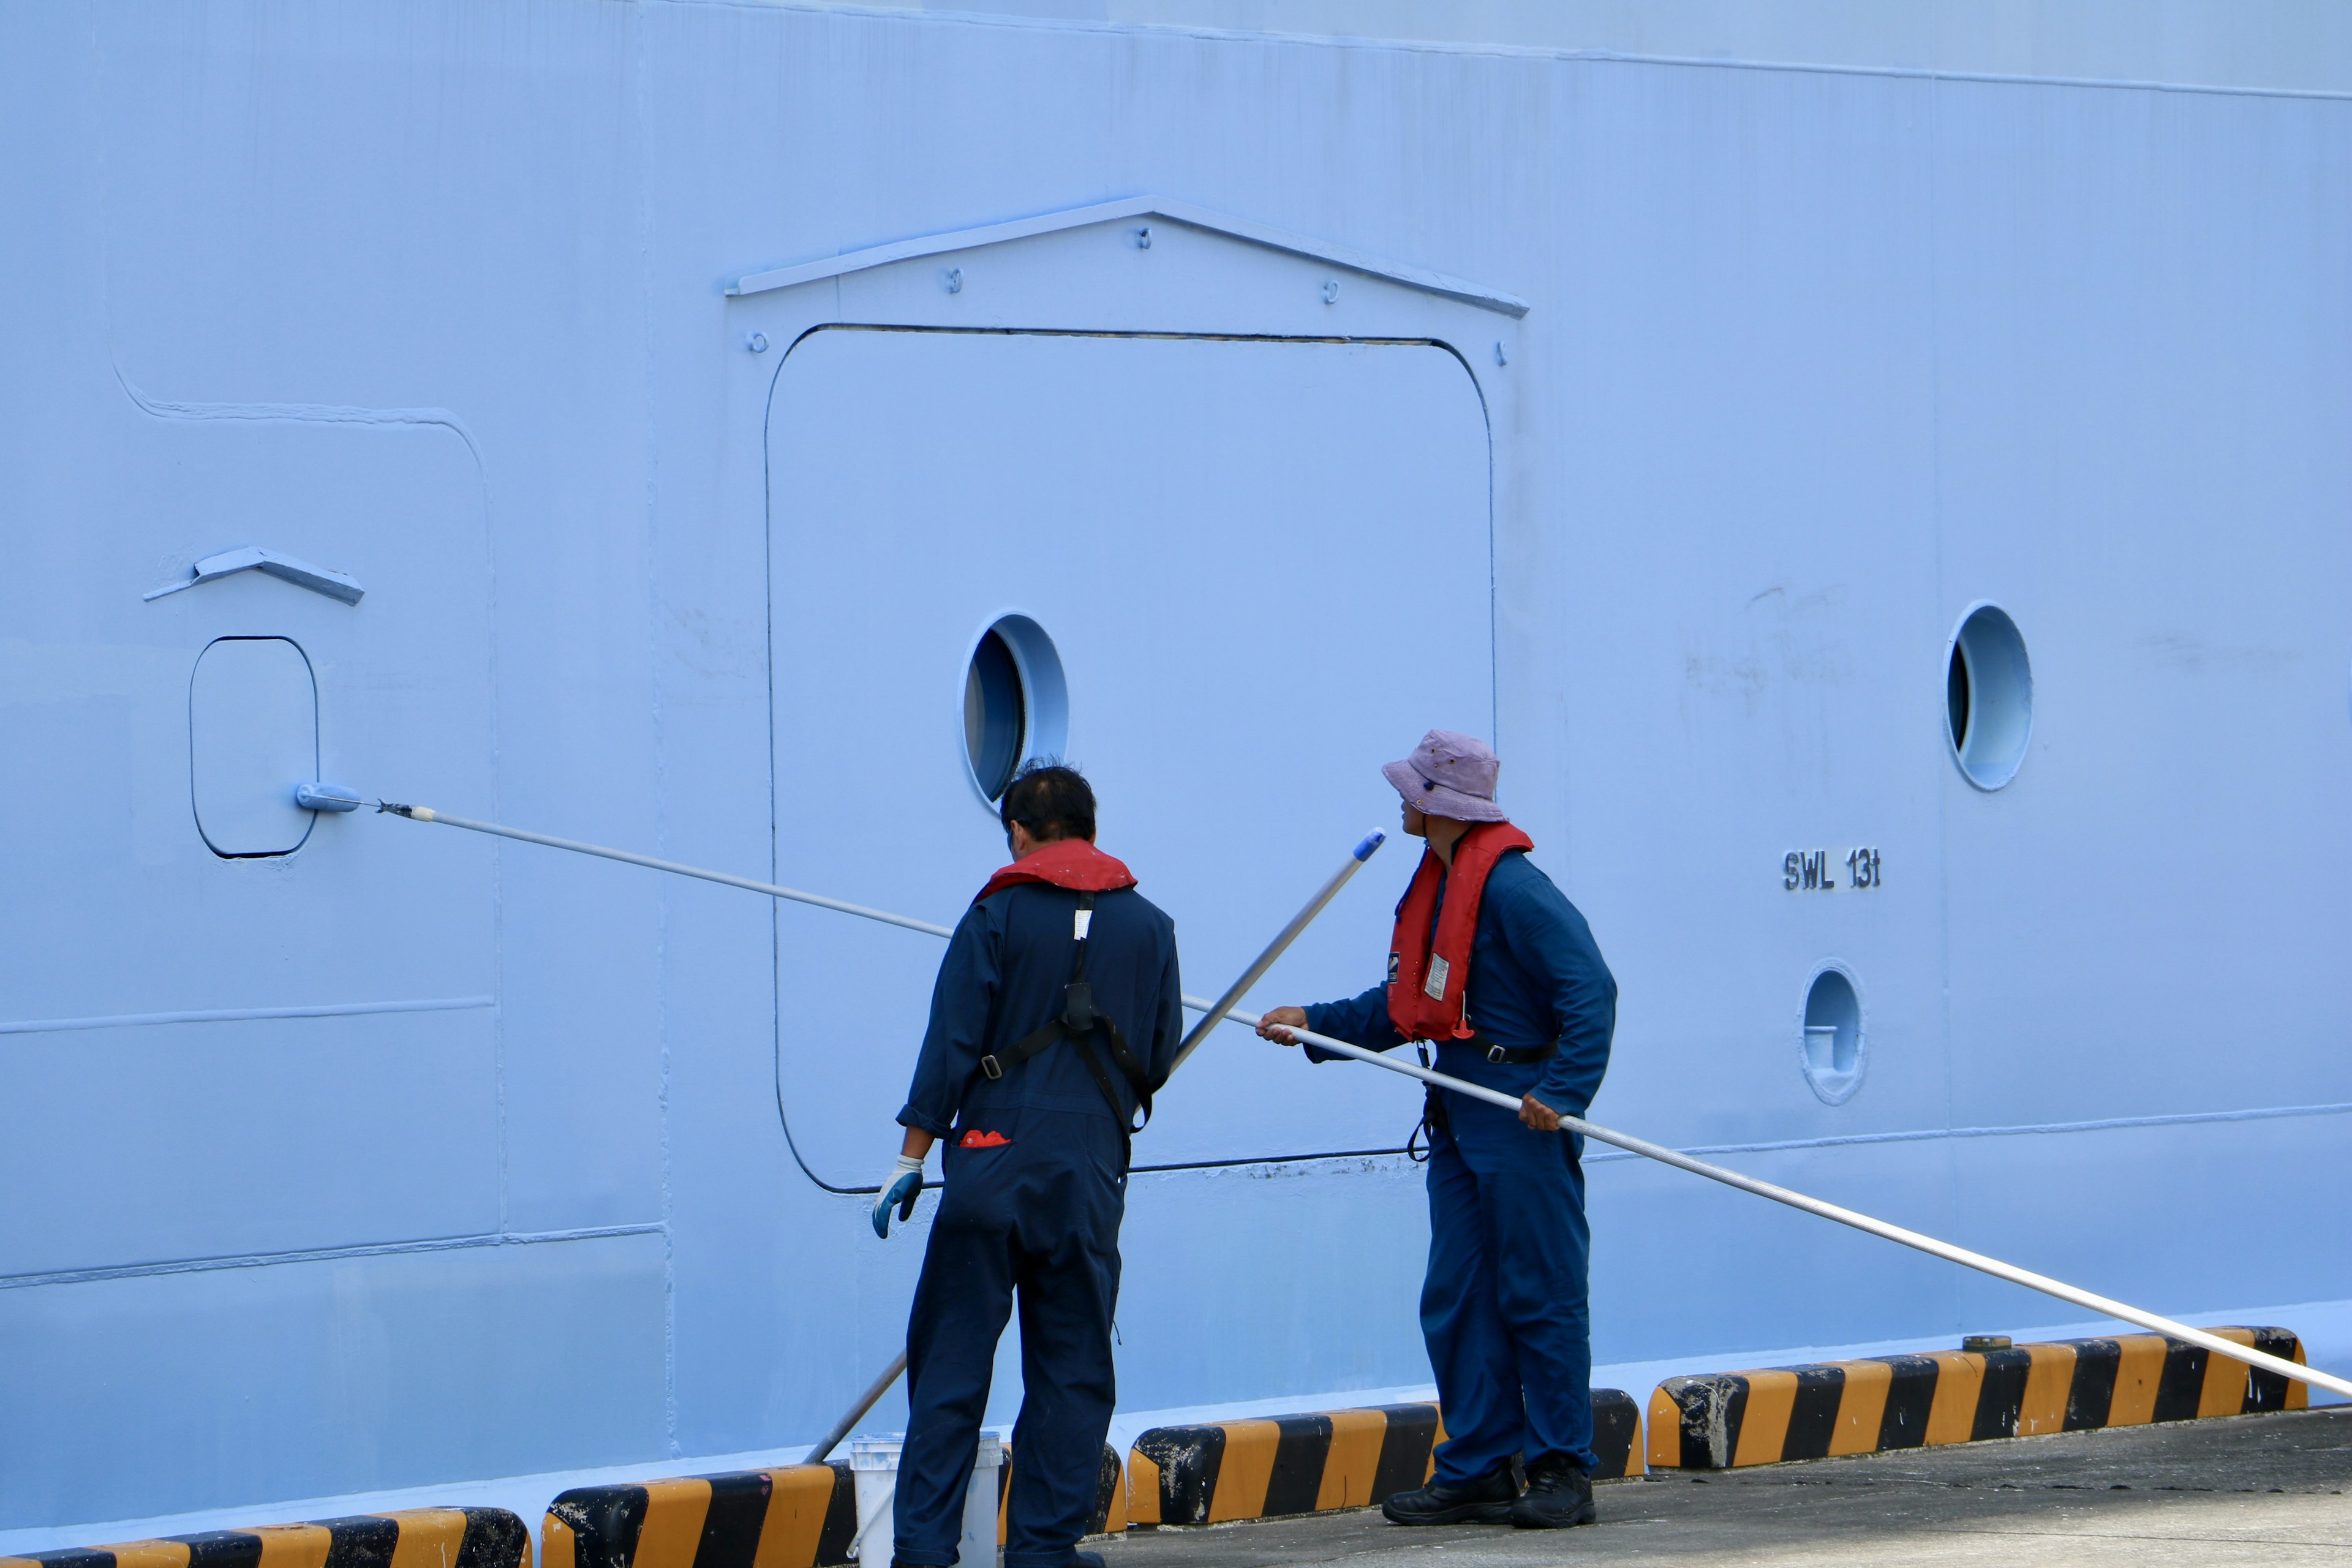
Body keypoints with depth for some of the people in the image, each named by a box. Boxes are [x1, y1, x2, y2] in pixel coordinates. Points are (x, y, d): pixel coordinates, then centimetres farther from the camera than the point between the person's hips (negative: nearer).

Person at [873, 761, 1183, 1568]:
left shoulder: (996, 917, -1)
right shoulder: (1148, 927, 8)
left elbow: (950, 1045, -5)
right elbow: (1160, 1056, 13)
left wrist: (911, 1158, -1)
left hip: (993, 1159, -2)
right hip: (1091, 1170, 2)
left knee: (950, 1355, 3)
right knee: (1070, 1365, 8)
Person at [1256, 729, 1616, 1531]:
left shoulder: (1513, 888, -16)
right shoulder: (1438, 886, 14)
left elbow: (1591, 992, -21)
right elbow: (1406, 1004, 23)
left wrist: (1562, 1089, -26)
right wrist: (1317, 1024, 16)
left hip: (1524, 1117, -10)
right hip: (1461, 1116, 10)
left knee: (1539, 1296, -4)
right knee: (1456, 1297, 8)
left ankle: (1562, 1472, 3)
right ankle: (1478, 1472, 12)